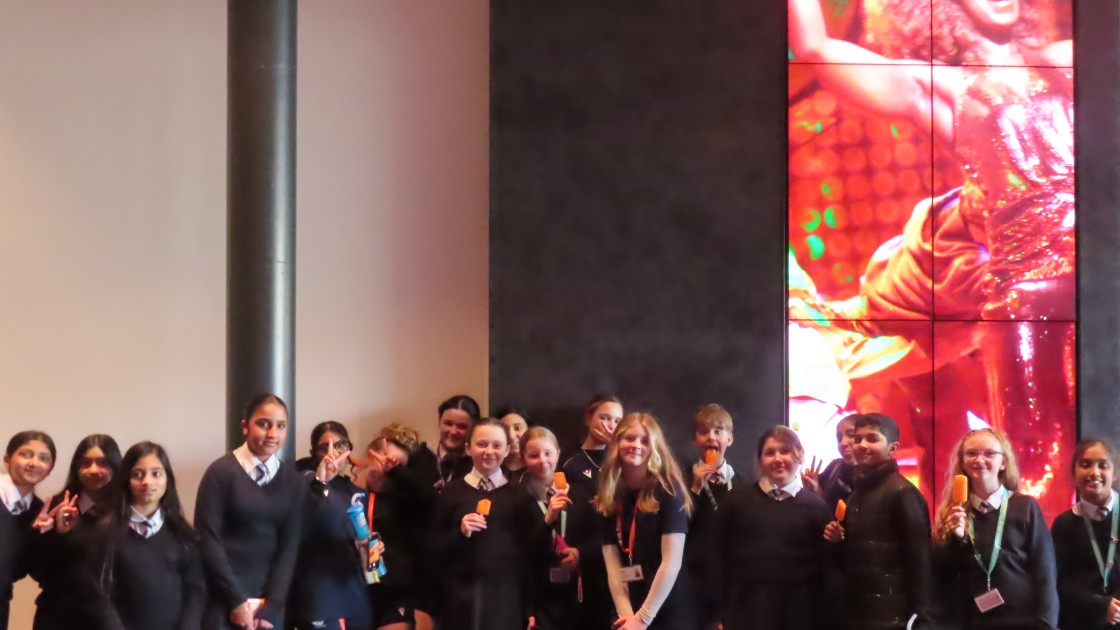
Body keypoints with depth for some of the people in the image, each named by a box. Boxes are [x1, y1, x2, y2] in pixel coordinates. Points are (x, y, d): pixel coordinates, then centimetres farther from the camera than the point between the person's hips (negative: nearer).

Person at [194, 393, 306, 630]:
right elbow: (207, 540, -7)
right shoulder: (222, 471, -3)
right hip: (223, 599, -3)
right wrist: (236, 601, -9)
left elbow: (290, 546, 5)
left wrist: (271, 605, -5)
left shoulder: (295, 482, 9)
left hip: (269, 600, 4)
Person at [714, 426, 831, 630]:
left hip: (797, 612, 0)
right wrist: (720, 612, 0)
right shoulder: (737, 500, 5)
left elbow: (823, 567, 4)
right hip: (745, 611, 0)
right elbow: (718, 556, 5)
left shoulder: (816, 506, 4)